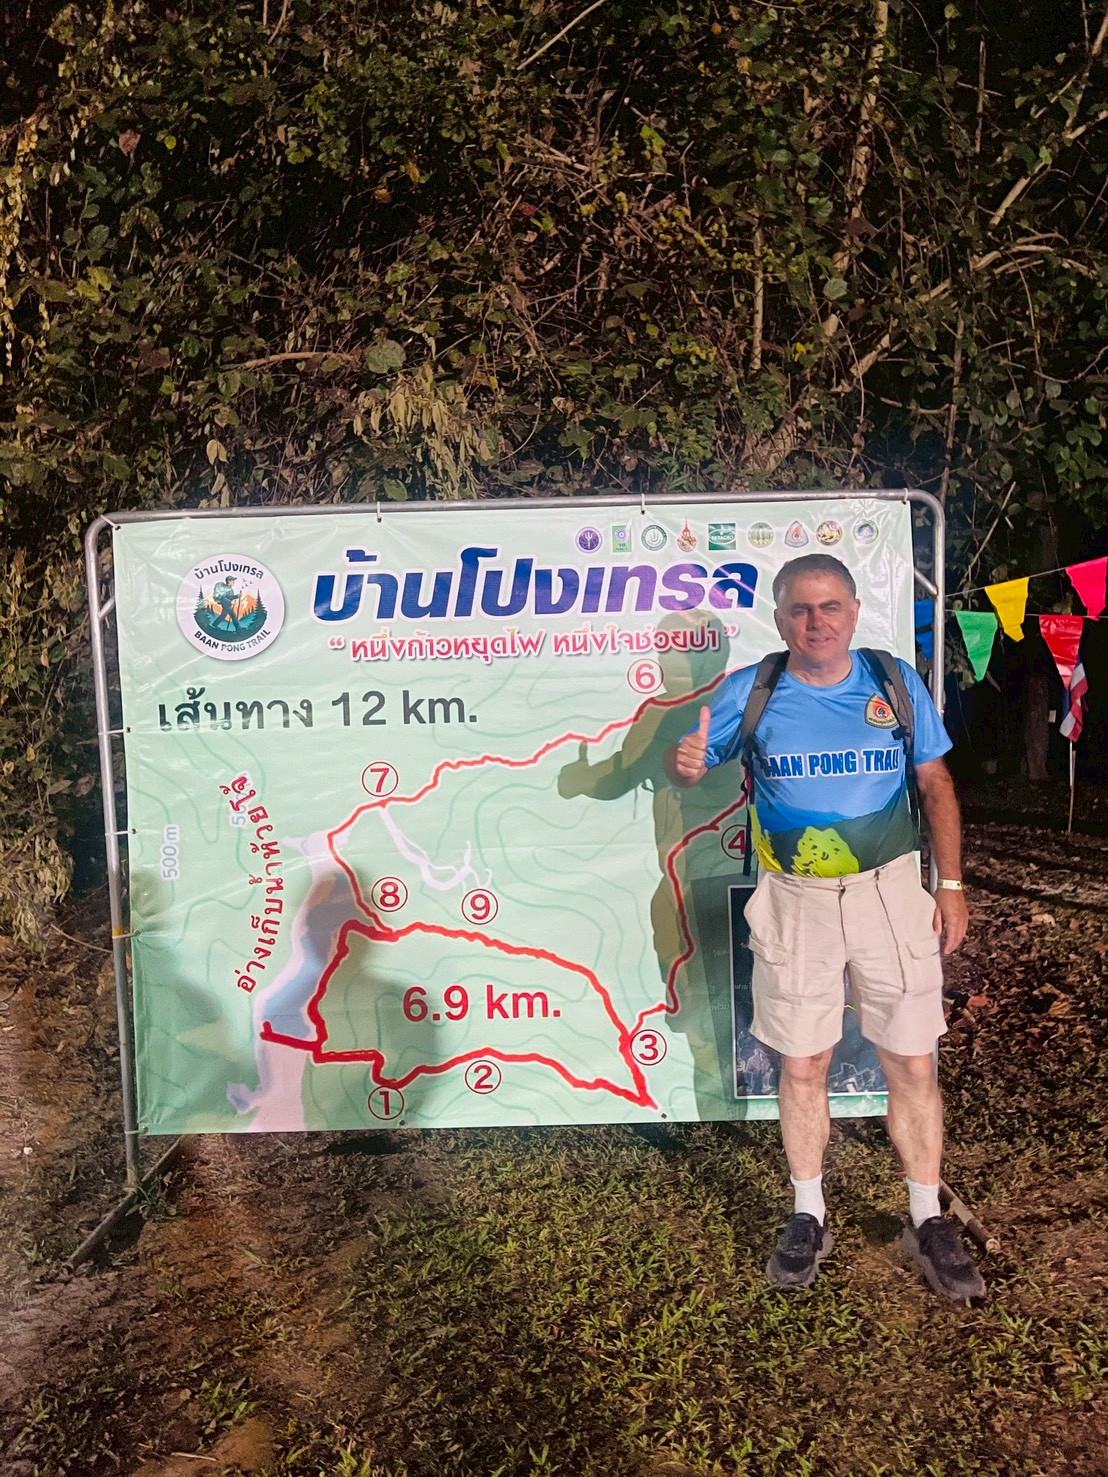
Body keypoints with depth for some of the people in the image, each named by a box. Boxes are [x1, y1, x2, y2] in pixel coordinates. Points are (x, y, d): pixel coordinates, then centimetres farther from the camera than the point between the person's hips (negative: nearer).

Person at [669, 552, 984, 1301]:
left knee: (913, 1061, 6)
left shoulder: (897, 682, -1)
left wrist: (952, 886, 2)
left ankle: (928, 1220, 26)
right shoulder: (749, 692, -4)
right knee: (802, 1065, 8)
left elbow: (937, 784, 6)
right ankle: (809, 1218, 27)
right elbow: (692, 765, 3)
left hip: (889, 891, 1)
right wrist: (686, 764, -23)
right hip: (795, 901, 0)